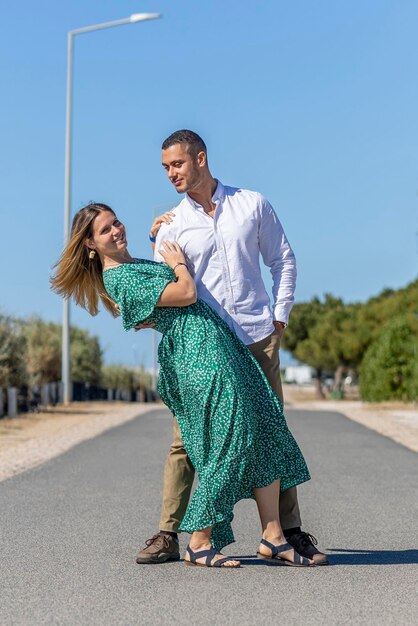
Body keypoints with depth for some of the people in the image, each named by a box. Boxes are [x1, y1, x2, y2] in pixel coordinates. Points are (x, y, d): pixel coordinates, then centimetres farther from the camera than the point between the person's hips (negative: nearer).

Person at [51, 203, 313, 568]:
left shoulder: (136, 264, 21)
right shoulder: (118, 278, -10)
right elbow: (186, 293, -14)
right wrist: (178, 263, 3)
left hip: (224, 346, 10)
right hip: (202, 355, -10)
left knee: (266, 435, 5)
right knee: (228, 446, -8)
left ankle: (273, 537, 7)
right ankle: (199, 545, 4)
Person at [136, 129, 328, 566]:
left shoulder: (253, 205, 7)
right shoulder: (171, 224, 7)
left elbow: (283, 261, 13)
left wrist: (280, 317, 6)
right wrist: (156, 244, -5)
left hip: (258, 338, 0)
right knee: (185, 437, -3)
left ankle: (290, 531, 12)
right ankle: (168, 534, 5)